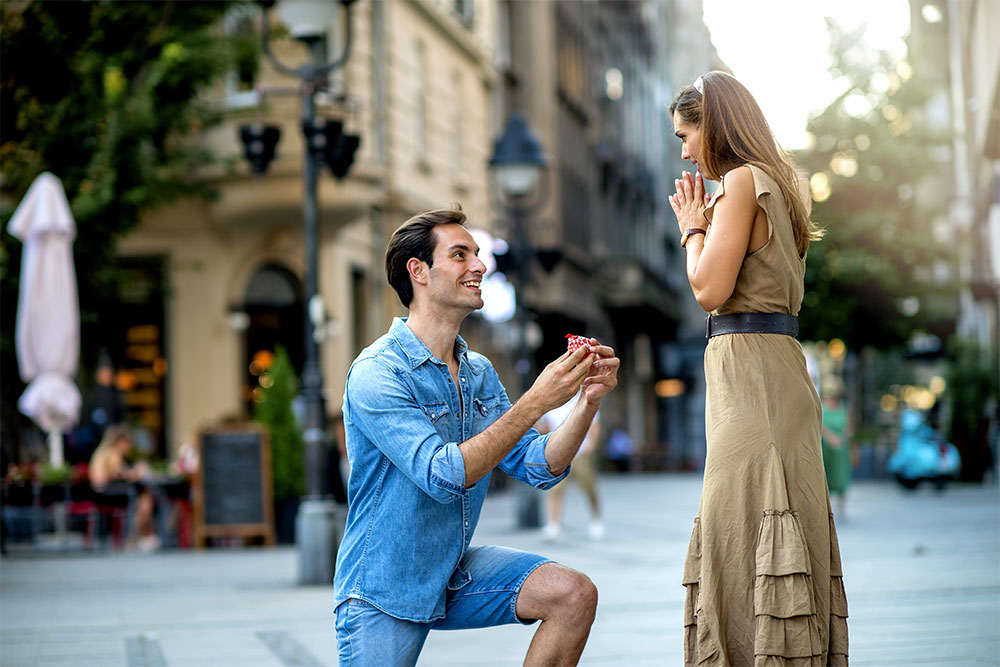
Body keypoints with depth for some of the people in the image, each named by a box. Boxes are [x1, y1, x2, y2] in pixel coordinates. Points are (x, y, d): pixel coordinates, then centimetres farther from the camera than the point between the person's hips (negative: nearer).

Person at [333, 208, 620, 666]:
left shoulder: (479, 372, 6)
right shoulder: (376, 374, -19)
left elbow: (538, 469, 2)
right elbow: (444, 476, -30)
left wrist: (588, 401, -14)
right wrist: (535, 403, -32)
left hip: (457, 573, 6)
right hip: (384, 592, -6)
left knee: (574, 595, -14)